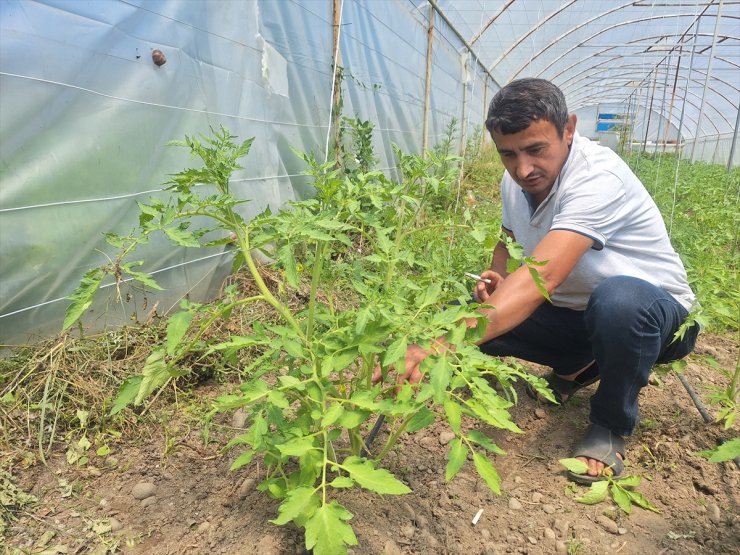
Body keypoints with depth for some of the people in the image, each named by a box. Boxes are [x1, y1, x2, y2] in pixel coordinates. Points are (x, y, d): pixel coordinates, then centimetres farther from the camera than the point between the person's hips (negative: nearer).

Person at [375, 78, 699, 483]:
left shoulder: (597, 177, -31)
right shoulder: (515, 181, -6)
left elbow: (543, 275, -46)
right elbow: (508, 240, 13)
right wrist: (496, 279, -13)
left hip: (653, 312, -6)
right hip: (571, 313, 7)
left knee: (619, 299, -42)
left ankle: (610, 427, -11)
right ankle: (577, 368, 12)